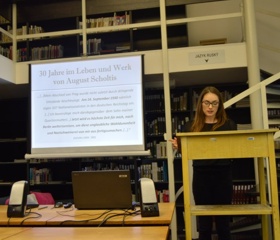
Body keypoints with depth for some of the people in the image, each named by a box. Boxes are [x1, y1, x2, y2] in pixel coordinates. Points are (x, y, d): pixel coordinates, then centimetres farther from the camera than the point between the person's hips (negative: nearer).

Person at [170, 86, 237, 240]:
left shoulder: (229, 125, 2)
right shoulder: (191, 126, 2)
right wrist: (178, 147, -14)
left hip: (223, 176, 0)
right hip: (201, 177, 0)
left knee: (223, 221, 11)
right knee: (204, 222, 10)